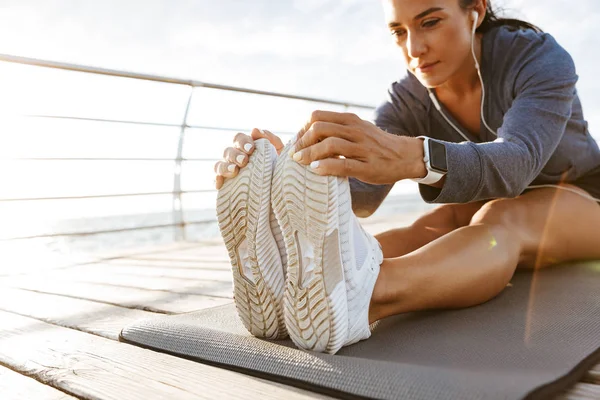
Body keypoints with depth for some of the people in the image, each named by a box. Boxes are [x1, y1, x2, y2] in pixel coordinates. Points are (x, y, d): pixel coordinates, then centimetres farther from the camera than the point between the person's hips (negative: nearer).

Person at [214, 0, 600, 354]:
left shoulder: (540, 58, -24)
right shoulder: (406, 100, -15)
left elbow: (515, 162, -44)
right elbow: (362, 192, -30)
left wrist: (413, 157, -64)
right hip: (489, 205, 4)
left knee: (501, 221, -38)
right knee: (429, 228, -30)